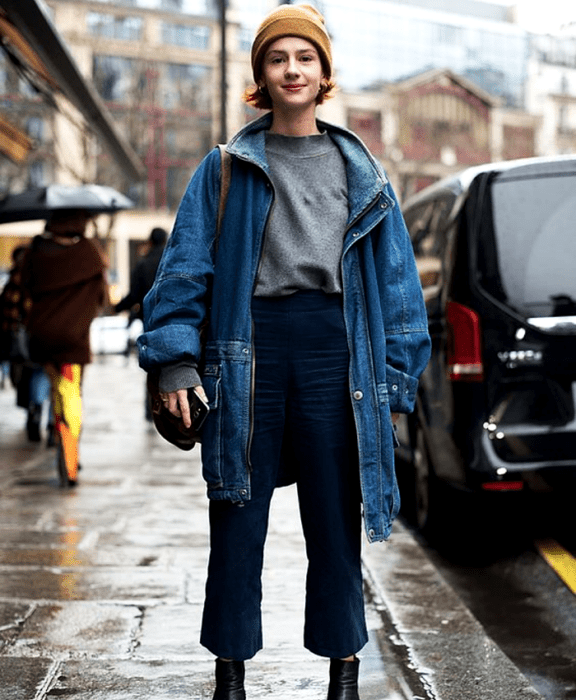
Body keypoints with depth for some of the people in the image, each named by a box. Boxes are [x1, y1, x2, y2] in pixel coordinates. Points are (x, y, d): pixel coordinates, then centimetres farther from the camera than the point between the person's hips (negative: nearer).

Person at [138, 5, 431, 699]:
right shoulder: (224, 168, 10)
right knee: (237, 519, 4)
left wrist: (397, 378, 5)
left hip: (334, 351, 1)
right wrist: (176, 359, -8)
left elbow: (396, 277, 11)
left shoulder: (360, 172, 13)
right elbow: (184, 266, 4)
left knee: (335, 519, 5)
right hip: (247, 350, 0)